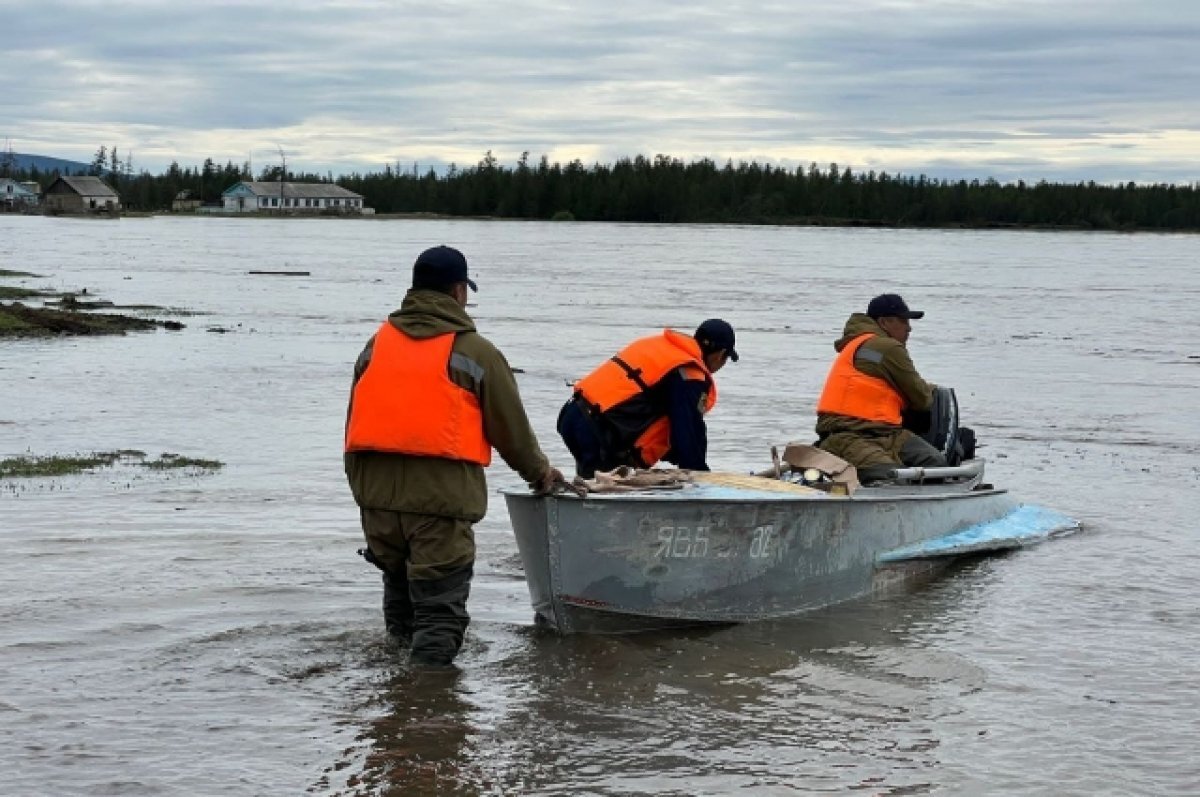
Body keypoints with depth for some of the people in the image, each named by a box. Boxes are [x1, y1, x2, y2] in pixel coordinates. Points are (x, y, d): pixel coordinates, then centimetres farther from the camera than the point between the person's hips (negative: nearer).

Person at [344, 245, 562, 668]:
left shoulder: (377, 343, 14)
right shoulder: (476, 351, 0)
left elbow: (356, 422, 16)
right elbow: (511, 427, 7)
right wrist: (539, 472, 24)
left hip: (376, 492, 5)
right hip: (442, 493, -5)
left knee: (399, 582, 23)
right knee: (439, 607, -2)